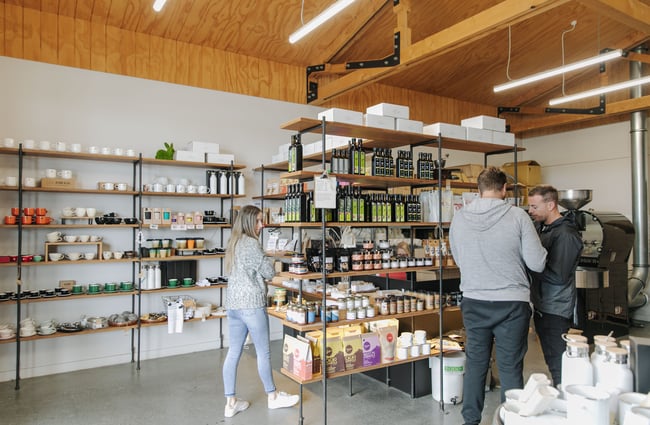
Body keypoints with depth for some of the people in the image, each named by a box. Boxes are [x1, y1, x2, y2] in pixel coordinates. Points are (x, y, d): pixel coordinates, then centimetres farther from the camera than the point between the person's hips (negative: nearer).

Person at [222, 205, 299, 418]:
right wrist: (269, 263, 8)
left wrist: (257, 271, 17)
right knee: (263, 352, 6)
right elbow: (269, 272, -10)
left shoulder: (234, 243, 14)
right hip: (251, 304, -9)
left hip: (233, 304, 9)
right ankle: (273, 396, 22)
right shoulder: (251, 243, -14)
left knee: (233, 352, 10)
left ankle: (230, 402, 17)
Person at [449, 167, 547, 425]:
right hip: (511, 304, -3)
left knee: (475, 364, 15)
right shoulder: (518, 216, -11)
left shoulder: (459, 218, -2)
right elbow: (538, 264, -7)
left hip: (473, 303, 3)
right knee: (510, 368, 9)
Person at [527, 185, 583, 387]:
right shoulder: (539, 227, 9)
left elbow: (558, 276, -20)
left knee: (559, 366, -1)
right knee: (552, 362, 18)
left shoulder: (565, 234, -16)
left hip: (556, 311, -8)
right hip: (541, 306, 8)